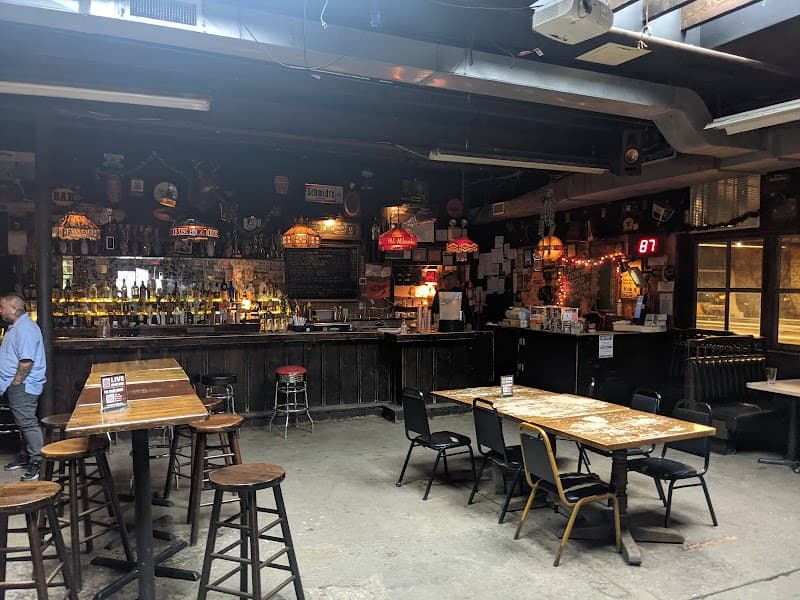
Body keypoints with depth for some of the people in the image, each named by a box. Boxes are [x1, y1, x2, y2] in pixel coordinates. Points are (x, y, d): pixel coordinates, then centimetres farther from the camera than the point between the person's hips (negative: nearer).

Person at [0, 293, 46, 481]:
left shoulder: (25, 328, -18)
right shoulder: (17, 326, 17)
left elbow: (27, 361, -25)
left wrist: (15, 383, -19)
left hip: (22, 386, -11)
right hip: (17, 385, 11)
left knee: (27, 423, -8)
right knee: (23, 423, 18)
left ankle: (37, 462, -4)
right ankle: (25, 457, 28)